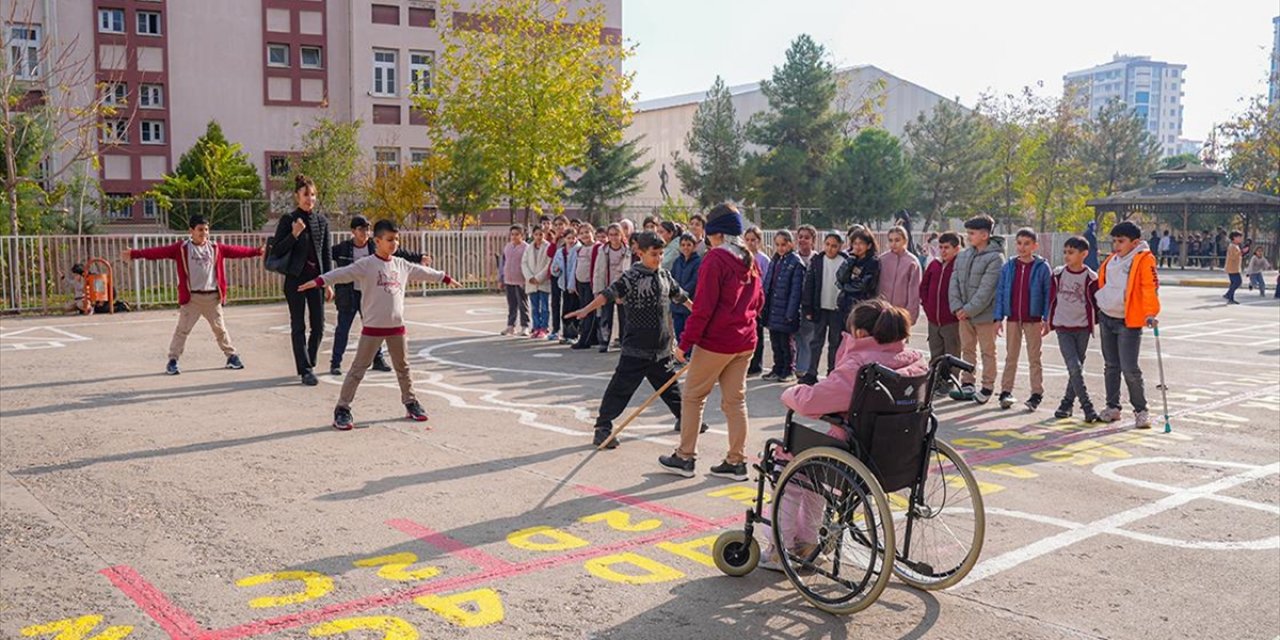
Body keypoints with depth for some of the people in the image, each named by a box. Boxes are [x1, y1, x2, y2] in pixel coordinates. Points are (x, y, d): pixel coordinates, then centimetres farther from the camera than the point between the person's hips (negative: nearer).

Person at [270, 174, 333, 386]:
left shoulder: (321, 220, 8)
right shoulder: (288, 220, -4)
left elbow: (327, 253, 10)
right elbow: (276, 251, -6)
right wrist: (294, 235, -19)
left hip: (316, 278, 4)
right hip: (296, 279, -4)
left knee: (318, 326, 5)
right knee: (299, 326, 1)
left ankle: (308, 363, 23)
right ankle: (306, 370, 4)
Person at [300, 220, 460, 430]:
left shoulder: (401, 265, 8)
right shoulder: (366, 265, -9)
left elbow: (422, 272, 23)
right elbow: (343, 273, -22)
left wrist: (445, 278, 34)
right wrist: (319, 281, -35)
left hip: (397, 326, 5)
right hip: (373, 327, -5)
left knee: (403, 367, 17)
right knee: (359, 368, -2)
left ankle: (410, 402, 31)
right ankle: (342, 409, 2)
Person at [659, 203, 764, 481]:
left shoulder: (715, 258, -15)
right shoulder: (750, 260, 8)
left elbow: (703, 306, -18)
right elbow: (758, 300, 16)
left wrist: (685, 342, -13)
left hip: (716, 341, -7)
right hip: (745, 341, 7)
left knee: (693, 397, 6)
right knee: (735, 400, 11)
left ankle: (685, 457, 12)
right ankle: (737, 461, 14)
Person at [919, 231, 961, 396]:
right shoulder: (934, 265, 8)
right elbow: (923, 285, 18)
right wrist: (926, 304, 9)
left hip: (952, 320, -6)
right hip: (933, 319, 6)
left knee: (951, 356, 4)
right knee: (935, 355, 15)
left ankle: (948, 383, 12)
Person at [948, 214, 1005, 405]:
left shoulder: (995, 258, -13)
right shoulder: (963, 256, 7)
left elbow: (986, 289, -18)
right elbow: (954, 282, 5)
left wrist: (969, 310, -19)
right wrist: (957, 306, -8)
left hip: (985, 314, -6)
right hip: (964, 313, 7)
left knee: (987, 351, 5)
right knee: (967, 350, 13)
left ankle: (987, 388, 13)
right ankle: (967, 385, 21)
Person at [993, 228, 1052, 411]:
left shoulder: (1042, 267, -4)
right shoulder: (1008, 267, 3)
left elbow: (1048, 294, -3)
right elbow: (1000, 293, 5)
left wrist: (1046, 319, -8)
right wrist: (999, 318, 0)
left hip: (1033, 319, -2)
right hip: (1012, 319, 3)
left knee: (1034, 358, 5)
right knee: (1011, 357, 8)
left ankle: (1036, 394, 9)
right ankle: (1006, 391, 12)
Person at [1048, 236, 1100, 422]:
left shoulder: (1090, 278, -3)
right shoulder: (1058, 274, 2)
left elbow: (1096, 303, 4)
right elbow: (1052, 298, 11)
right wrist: (1048, 321, 15)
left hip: (1082, 328, 0)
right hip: (1062, 328, 0)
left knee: (1077, 368, 6)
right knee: (1074, 368, -11)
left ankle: (1067, 403, 21)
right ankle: (1087, 406, -8)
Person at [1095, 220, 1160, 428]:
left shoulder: (1144, 259, -10)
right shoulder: (1111, 259, 11)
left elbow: (1150, 287, -19)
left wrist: (1150, 313, -29)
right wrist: (1100, 306, 25)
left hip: (1129, 322, -7)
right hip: (1106, 318, 7)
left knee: (1130, 369, -8)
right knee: (1111, 366, 13)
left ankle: (1141, 410, 5)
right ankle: (1112, 407, 23)